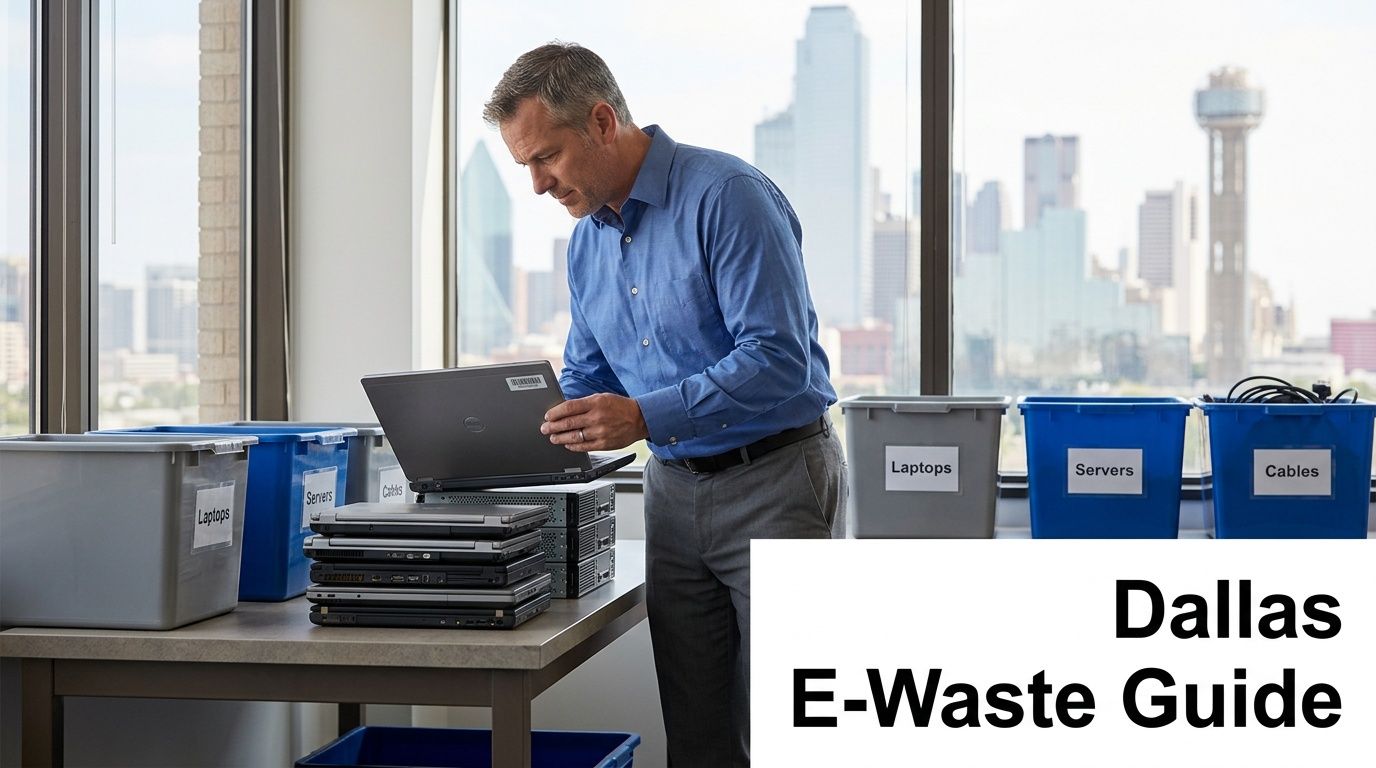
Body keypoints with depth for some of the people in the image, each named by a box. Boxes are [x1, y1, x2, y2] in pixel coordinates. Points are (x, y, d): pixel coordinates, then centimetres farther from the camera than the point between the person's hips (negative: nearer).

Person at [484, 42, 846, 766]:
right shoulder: (586, 241, 9)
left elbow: (779, 359, -24)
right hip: (674, 490, 7)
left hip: (774, 482, -7)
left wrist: (645, 417, -29)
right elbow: (585, 379, 18)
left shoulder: (728, 196, -16)